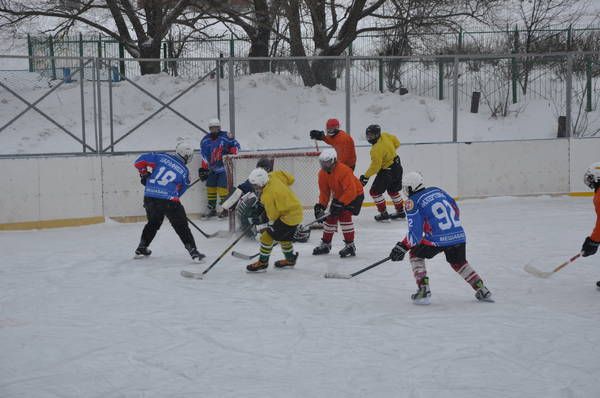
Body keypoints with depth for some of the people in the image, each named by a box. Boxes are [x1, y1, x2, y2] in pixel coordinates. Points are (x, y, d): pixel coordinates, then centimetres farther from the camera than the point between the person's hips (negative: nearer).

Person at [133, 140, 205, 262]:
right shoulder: (184, 172, 3)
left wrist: (144, 174, 16)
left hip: (149, 197, 4)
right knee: (181, 226, 5)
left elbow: (141, 161, 0)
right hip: (169, 200, -4)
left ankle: (141, 249, 34)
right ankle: (193, 251, -2)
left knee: (153, 223, 27)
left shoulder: (161, 157, 4)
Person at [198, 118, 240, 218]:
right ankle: (212, 209, 18)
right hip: (212, 168, 5)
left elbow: (236, 145, -2)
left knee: (222, 188, -11)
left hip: (224, 167, -5)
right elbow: (204, 155, 5)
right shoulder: (205, 140, 3)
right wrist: (203, 169, 1)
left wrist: (231, 155, -17)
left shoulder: (225, 137, -11)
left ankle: (226, 209, -1)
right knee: (210, 188, 8)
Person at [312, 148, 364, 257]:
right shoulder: (323, 173, -8)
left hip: (355, 195, -8)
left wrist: (340, 204, -39)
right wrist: (321, 206, -13)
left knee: (344, 215, -24)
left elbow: (350, 191, -37)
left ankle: (350, 245, -18)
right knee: (331, 217, 7)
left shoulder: (344, 171, -33)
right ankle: (325, 244, 24)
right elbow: (324, 191, 1)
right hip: (338, 196, 8)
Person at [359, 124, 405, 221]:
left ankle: (384, 213, 4)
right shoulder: (385, 136, -5)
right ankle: (400, 212, 35)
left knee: (375, 191, 1)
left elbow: (375, 167, -26)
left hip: (387, 171, -9)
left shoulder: (376, 150, -28)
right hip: (397, 167, 9)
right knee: (393, 191, 24)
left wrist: (366, 176, -16)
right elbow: (397, 143, 12)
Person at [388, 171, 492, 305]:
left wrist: (403, 247, 0)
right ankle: (481, 289, 22)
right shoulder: (437, 191, 17)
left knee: (416, 254, 19)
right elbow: (456, 210, 24)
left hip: (438, 239, -6)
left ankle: (423, 290, 8)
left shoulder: (412, 203, -2)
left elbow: (416, 233, -9)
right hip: (459, 235, 6)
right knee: (459, 262, 30)